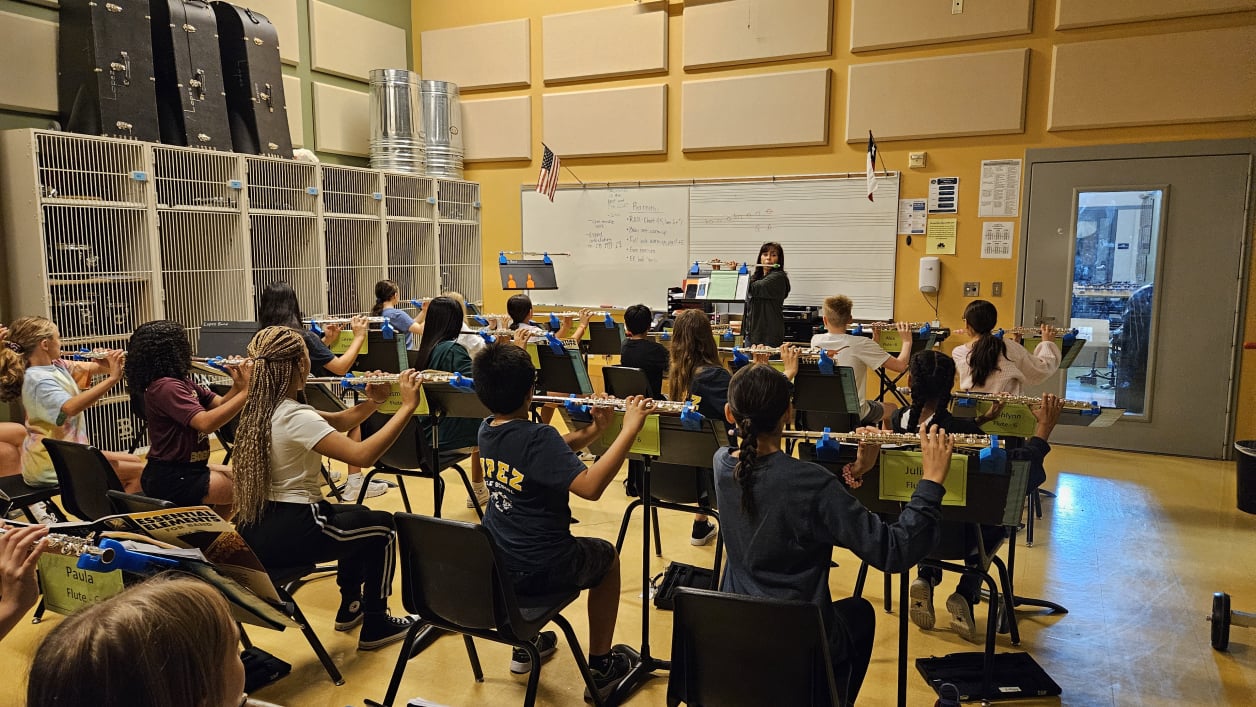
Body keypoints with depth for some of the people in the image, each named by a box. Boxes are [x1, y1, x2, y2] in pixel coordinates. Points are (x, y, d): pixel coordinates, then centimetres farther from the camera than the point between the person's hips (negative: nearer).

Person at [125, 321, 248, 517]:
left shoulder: (182, 382, 9)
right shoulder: (166, 386, -21)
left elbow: (220, 405, 3)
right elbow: (206, 423, -34)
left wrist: (238, 386, -16)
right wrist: (245, 392, -33)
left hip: (183, 470, 10)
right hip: (172, 479, -10)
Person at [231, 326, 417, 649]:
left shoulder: (259, 408, 6)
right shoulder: (295, 417, -24)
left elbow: (337, 423, 12)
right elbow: (362, 454, -33)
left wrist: (373, 401, -3)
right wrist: (407, 406, -28)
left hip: (254, 528, 9)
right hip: (285, 535, -9)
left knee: (357, 517, 29)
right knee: (382, 526, 12)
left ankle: (351, 606, 42)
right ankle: (375, 626, 21)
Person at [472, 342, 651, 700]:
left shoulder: (486, 430, -1)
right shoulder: (538, 436, -26)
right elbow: (590, 486, -36)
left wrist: (593, 429, -1)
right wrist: (630, 429, -33)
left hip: (490, 563, 7)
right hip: (538, 569, -7)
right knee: (607, 556, 22)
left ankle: (525, 644, 43)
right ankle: (600, 666, 27)